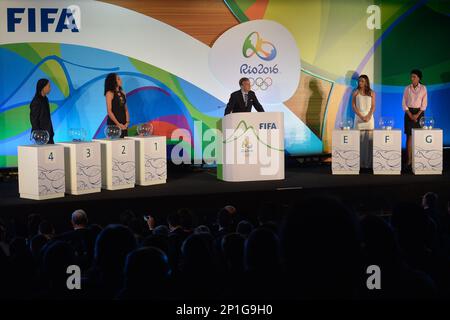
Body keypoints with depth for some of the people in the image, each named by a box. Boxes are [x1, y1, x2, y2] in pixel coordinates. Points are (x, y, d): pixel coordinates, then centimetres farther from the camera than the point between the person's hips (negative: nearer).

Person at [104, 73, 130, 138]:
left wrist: (127, 122, 0)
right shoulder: (110, 93, -6)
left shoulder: (122, 93, 14)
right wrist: (118, 124, -15)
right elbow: (109, 111, -12)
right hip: (113, 124, -6)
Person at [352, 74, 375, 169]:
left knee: (369, 140, -3)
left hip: (369, 118, 1)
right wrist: (361, 116, -10)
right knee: (359, 139, -5)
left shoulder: (371, 93, 7)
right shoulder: (356, 92, 5)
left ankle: (368, 162, 0)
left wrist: (368, 116, -11)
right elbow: (353, 106, 0)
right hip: (359, 118, -1)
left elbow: (373, 106, 5)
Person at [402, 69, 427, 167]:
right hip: (409, 113, 0)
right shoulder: (407, 88, 3)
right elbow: (404, 103, 1)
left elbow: (424, 104, -2)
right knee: (409, 136, -4)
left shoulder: (423, 88, 1)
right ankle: (409, 159, -3)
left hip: (419, 113, 0)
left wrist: (417, 115, -13)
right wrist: (410, 115, -10)